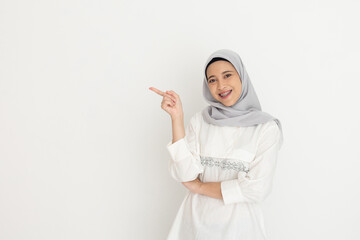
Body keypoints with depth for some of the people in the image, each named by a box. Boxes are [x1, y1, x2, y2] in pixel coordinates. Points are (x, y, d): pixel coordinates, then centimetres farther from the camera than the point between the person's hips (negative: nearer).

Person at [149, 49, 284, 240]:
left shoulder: (266, 128, -10)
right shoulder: (200, 120, -2)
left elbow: (257, 189, -16)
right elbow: (184, 175, -11)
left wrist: (199, 187, -9)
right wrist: (177, 118, -16)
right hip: (196, 221, 2)